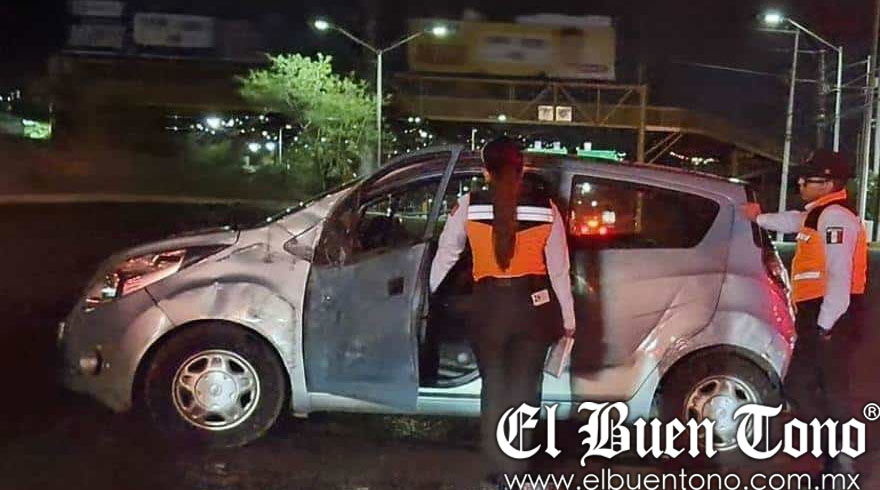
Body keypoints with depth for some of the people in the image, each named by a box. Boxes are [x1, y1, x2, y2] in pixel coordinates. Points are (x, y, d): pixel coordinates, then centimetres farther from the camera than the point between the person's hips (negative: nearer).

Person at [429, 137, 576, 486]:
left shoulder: (469, 206, -4)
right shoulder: (545, 208, -2)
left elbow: (445, 255, 7)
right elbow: (559, 269, 1)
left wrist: (428, 293, 23)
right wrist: (568, 318, 12)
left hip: (489, 306, 0)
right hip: (534, 306, 1)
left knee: (494, 388, 16)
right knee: (524, 389, 12)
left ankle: (501, 470, 23)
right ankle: (517, 471, 18)